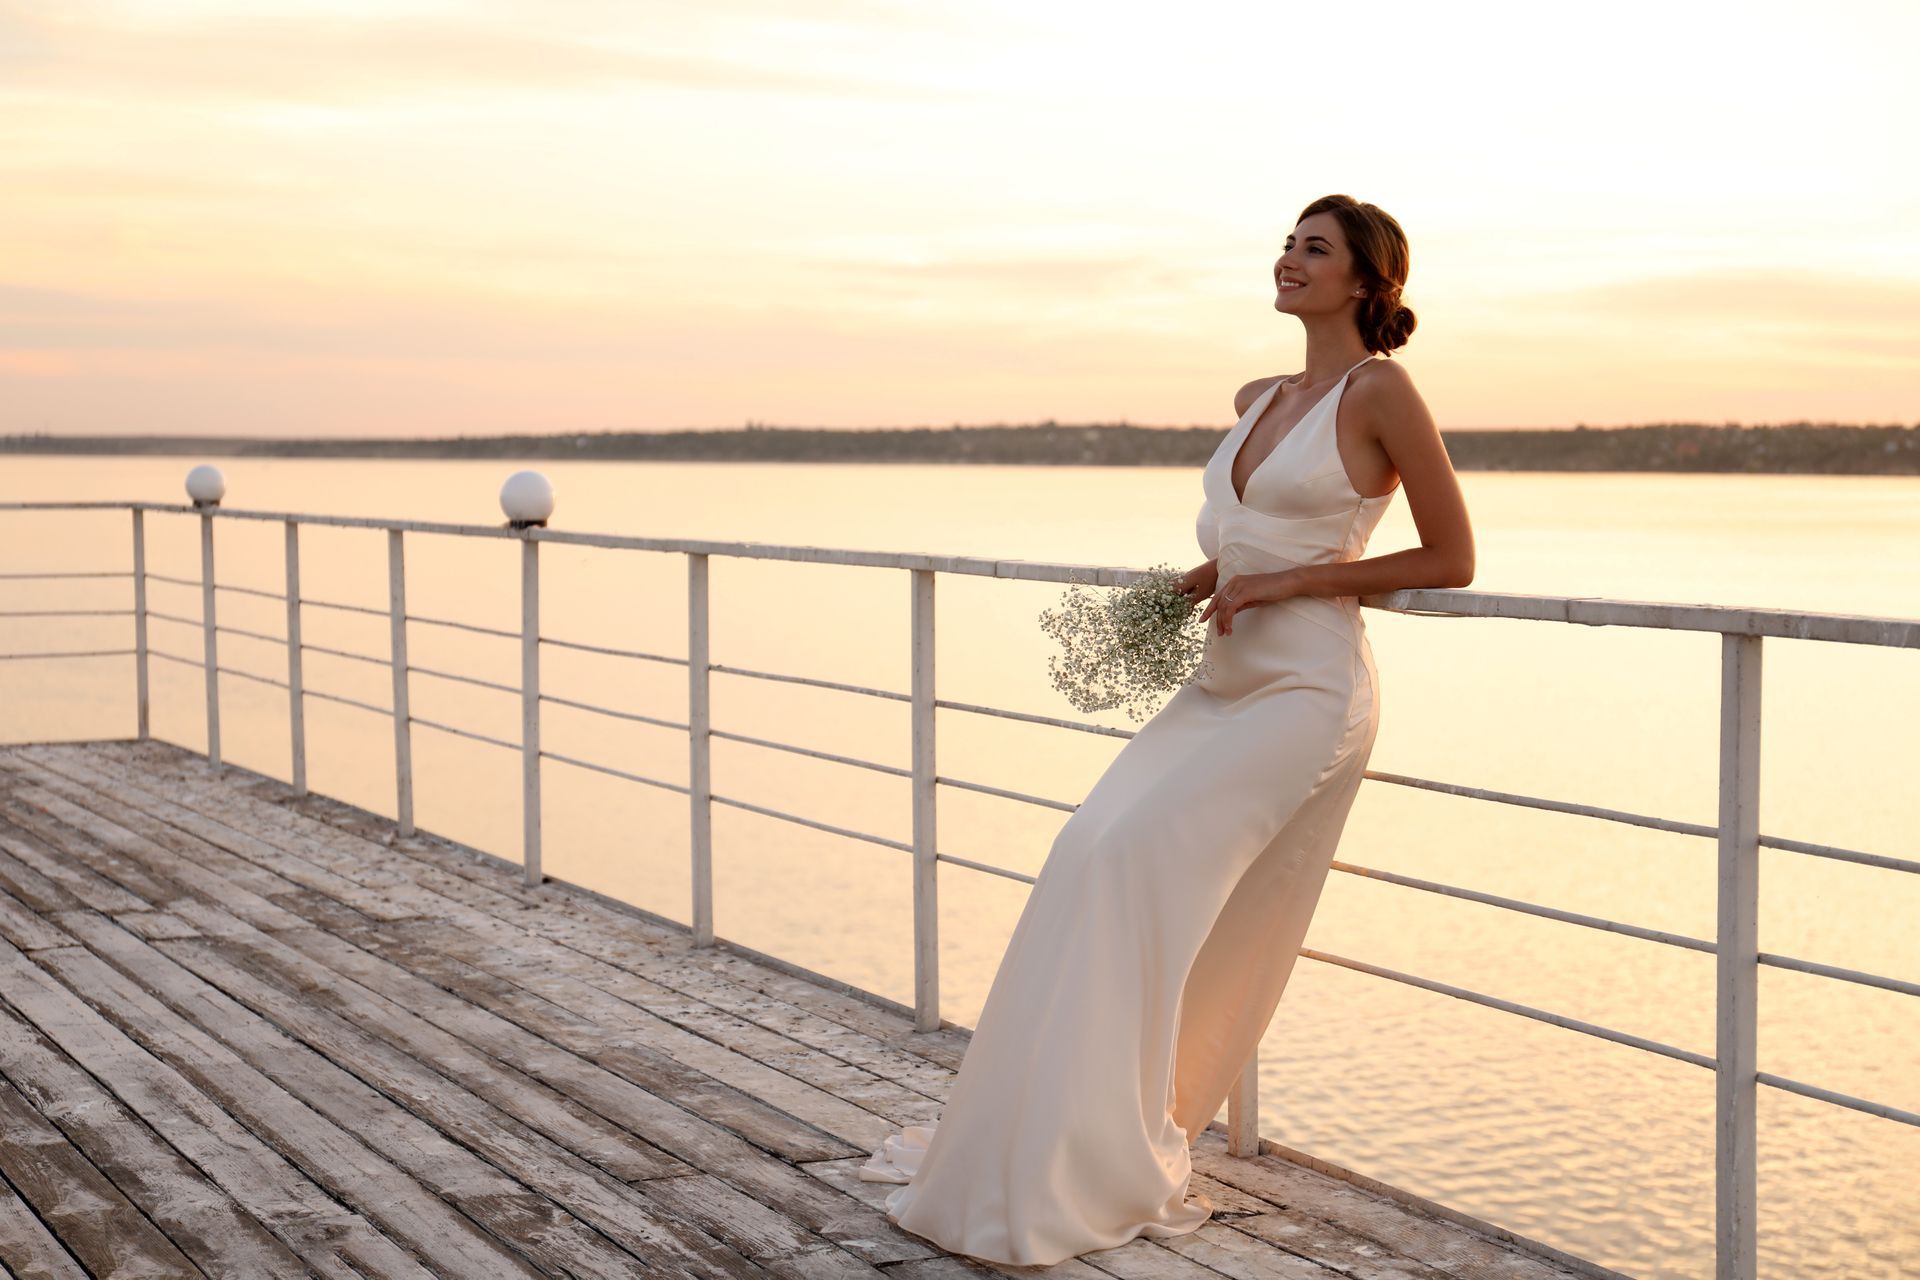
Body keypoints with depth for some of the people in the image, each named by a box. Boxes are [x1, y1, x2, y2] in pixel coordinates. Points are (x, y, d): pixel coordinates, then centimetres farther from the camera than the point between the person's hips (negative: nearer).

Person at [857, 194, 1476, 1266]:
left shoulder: (1381, 391, -8)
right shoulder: (1259, 401, 15)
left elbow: (1451, 560, -8)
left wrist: (1288, 582, -12)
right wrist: (1185, 589, 7)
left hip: (1308, 692, -8)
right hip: (1226, 683, 8)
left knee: (1140, 856, -18)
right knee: (1096, 853, -2)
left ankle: (1104, 1167, -7)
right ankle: (1039, 1130, 11)